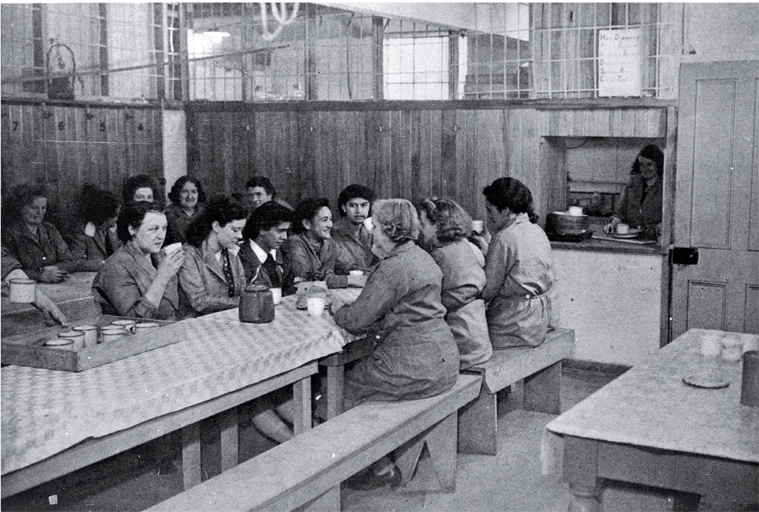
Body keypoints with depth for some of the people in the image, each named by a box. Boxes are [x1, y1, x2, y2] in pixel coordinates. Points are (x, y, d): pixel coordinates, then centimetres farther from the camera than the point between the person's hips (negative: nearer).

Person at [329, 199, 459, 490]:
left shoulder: (394, 267, -18)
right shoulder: (420, 257, 13)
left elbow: (357, 320, -16)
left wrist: (338, 308, 5)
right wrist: (350, 307, 13)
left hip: (416, 366, -10)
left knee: (346, 388, 6)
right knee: (360, 369, 20)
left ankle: (381, 468, 15)